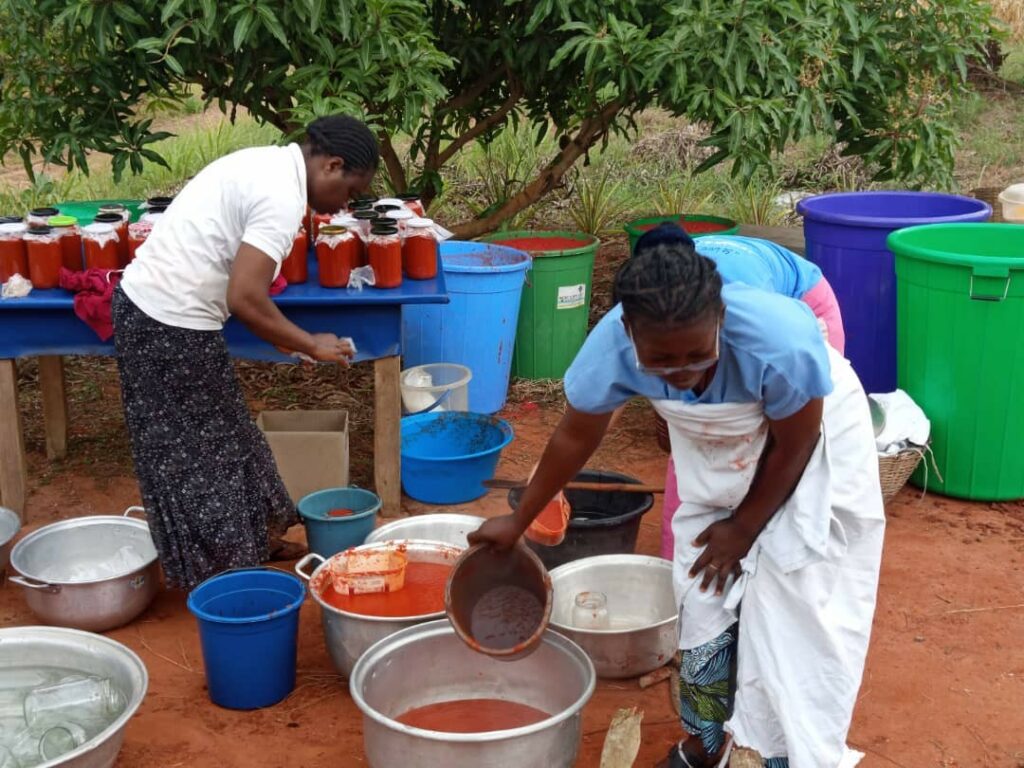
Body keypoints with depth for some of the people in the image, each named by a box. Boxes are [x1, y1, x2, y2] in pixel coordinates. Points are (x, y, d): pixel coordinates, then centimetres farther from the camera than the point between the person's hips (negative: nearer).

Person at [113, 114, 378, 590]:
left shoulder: (266, 163, 11)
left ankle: (249, 540, 35)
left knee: (221, 437, 21)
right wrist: (310, 344, -12)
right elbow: (244, 298, -26)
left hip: (147, 301, 10)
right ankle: (222, 574, 16)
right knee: (196, 453, 3)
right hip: (171, 325, -10)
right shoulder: (283, 196, -20)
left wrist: (277, 330, 14)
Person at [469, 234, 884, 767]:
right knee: (705, 595, 6)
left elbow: (793, 447, -22)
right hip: (717, 453, 3)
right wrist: (519, 520, 2)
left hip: (811, 438, -3)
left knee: (789, 609, -6)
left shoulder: (781, 343, -42)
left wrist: (745, 526, -8)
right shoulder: (612, 346, -31)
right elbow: (576, 434, -10)